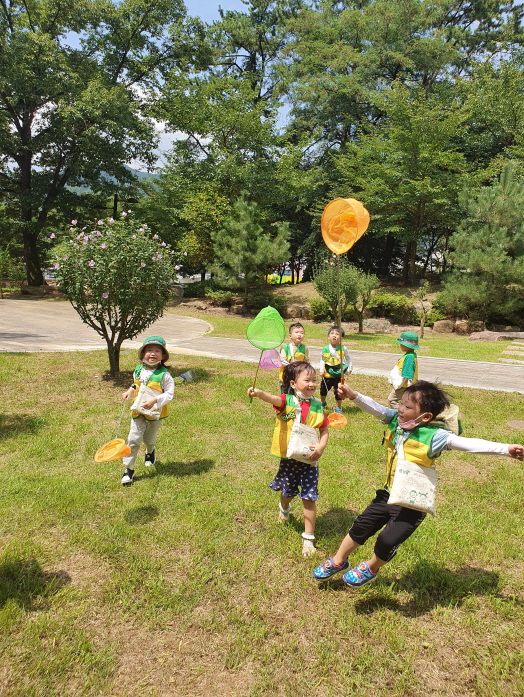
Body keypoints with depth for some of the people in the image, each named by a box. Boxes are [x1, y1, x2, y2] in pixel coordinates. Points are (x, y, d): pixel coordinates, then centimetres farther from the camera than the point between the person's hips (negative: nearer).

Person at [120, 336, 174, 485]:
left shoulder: (164, 374, -16)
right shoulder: (138, 370, -1)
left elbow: (169, 393, -17)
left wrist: (155, 400, -28)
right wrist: (130, 391, -4)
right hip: (138, 412, 3)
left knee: (149, 439, 17)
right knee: (133, 439, -4)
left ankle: (150, 452, 52)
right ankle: (129, 469, 5)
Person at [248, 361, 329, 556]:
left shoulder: (317, 406, -3)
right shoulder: (287, 401, -11)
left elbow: (324, 431, 2)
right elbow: (273, 399, -33)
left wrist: (320, 447, -18)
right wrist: (259, 393, -55)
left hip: (309, 459, 1)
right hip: (288, 457, 0)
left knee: (309, 498, 1)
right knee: (287, 492, 20)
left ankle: (308, 537, 17)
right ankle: (284, 508, 57)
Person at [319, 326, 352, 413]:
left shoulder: (343, 349, -7)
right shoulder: (325, 349, -5)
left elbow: (348, 358, 8)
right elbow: (322, 360, 7)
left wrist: (349, 368, 1)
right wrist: (321, 370, 1)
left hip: (338, 374, -2)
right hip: (327, 374, 2)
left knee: (338, 392, 0)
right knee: (323, 390, 16)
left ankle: (338, 408, 20)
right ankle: (323, 402, 45)